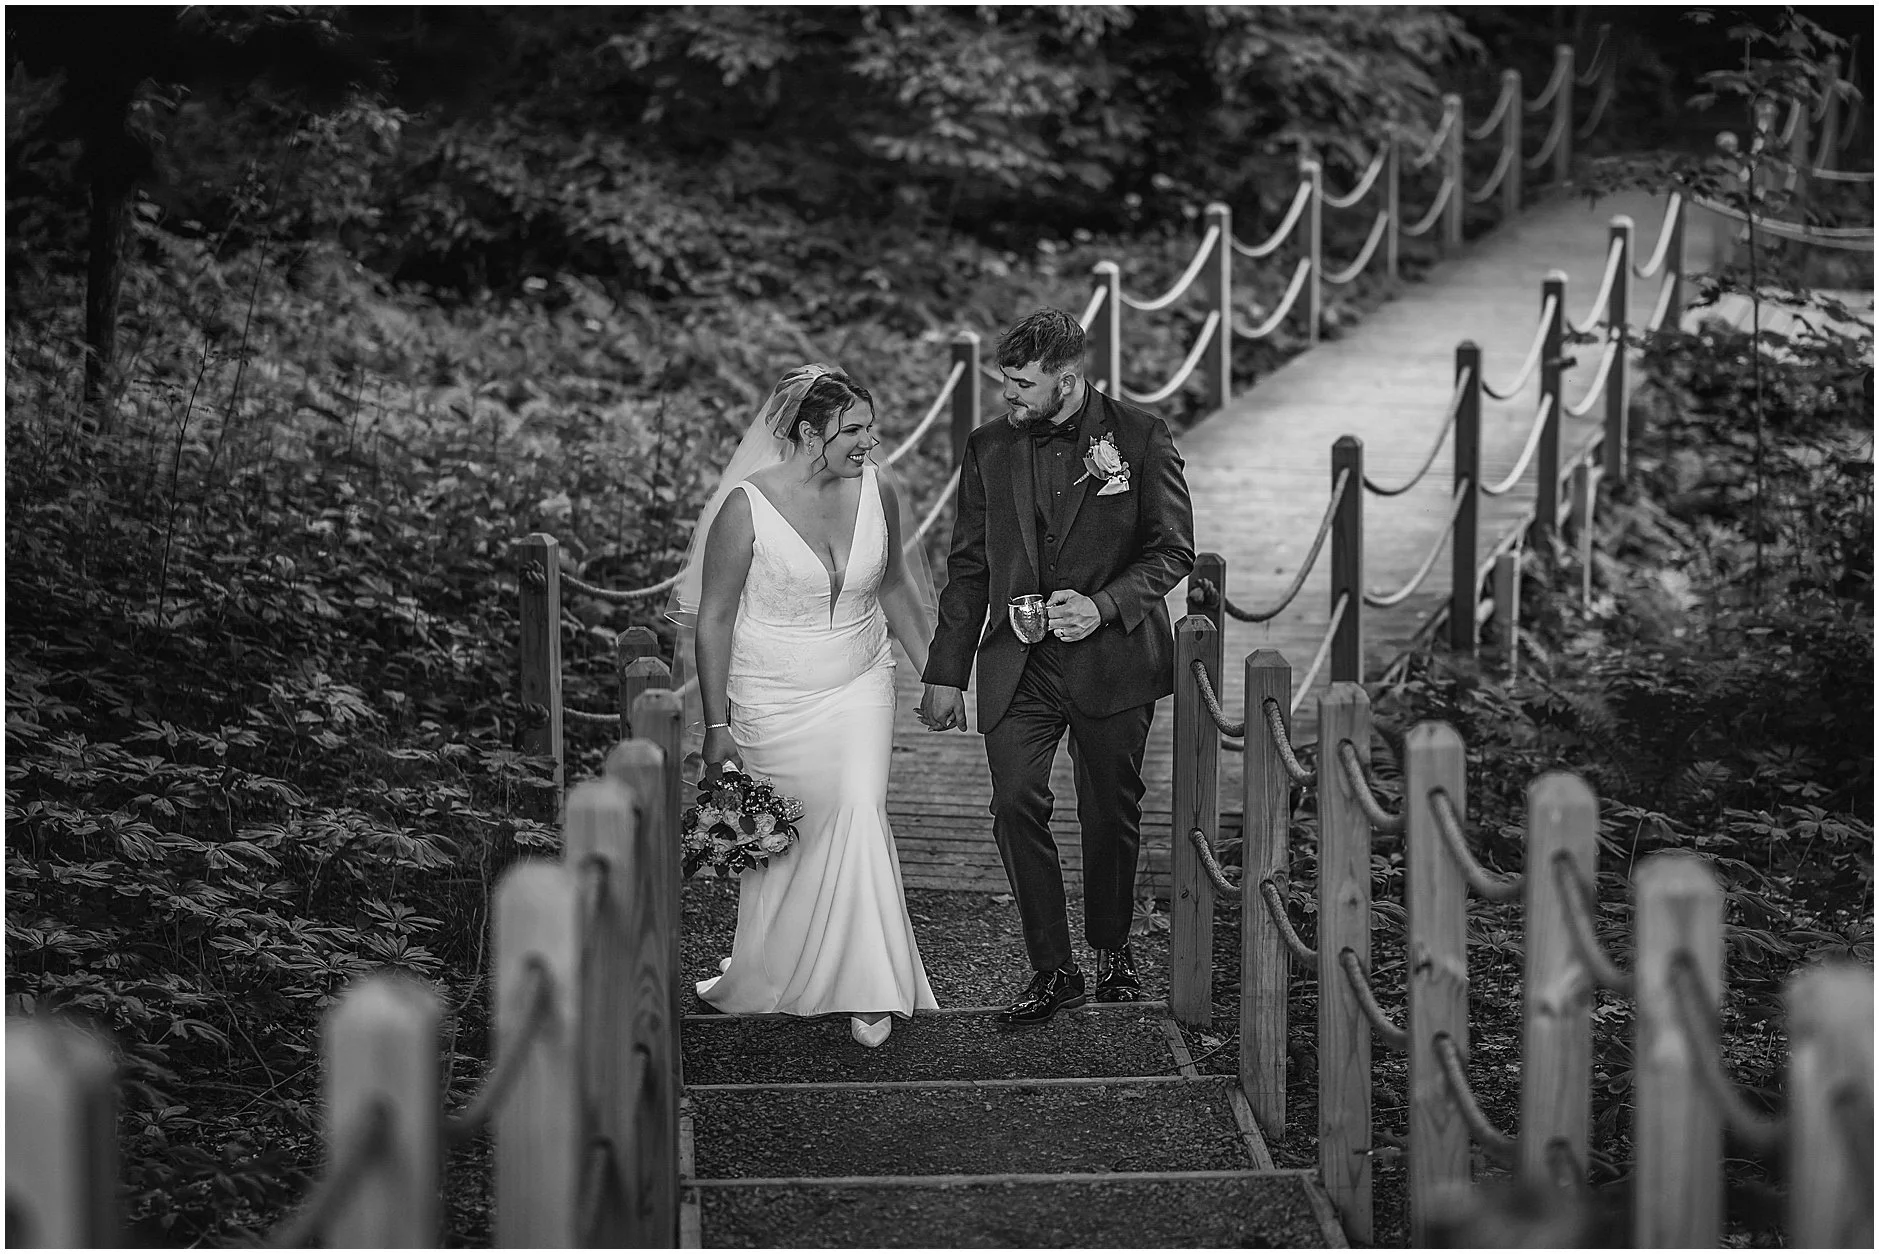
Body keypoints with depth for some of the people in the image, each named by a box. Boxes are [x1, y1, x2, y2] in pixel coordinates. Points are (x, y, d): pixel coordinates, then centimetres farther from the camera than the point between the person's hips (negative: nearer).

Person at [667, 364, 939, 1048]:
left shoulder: (878, 493, -5)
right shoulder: (747, 507, -17)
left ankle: (867, 989, -6)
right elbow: (714, 618, -10)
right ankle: (763, 977, 29)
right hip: (772, 702, -2)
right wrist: (716, 726, -10)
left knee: (859, 818, -13)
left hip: (858, 690, 2)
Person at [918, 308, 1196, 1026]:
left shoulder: (1141, 440, -3)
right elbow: (968, 569, 11)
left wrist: (1104, 605, -17)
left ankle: (1111, 951, 30)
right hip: (1018, 665, 2)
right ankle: (1051, 970, -3)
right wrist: (945, 673, 8)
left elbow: (1172, 551, -1)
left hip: (1112, 662, -2)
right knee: (1016, 806, -12)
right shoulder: (988, 450, 6)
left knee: (1111, 816, 8)